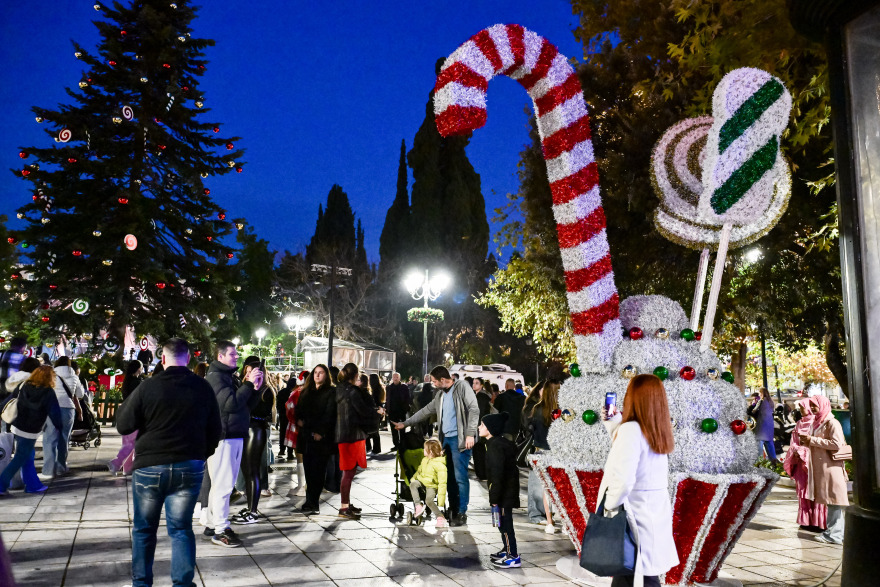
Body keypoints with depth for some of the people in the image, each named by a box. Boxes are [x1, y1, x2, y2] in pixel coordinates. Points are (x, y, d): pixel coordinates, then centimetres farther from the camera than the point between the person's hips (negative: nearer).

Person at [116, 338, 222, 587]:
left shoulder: (148, 386, -9)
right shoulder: (203, 387, -1)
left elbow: (123, 425, -2)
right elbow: (215, 429, 5)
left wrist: (126, 404, 15)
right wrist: (202, 454, 19)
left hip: (150, 465, -1)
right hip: (190, 467, 2)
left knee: (144, 529, 15)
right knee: (181, 528, 10)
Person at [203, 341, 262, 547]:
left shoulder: (231, 377, 16)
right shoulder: (214, 377, -12)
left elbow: (244, 403, 18)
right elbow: (230, 404, -22)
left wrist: (255, 387, 2)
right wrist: (249, 384, -18)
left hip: (235, 436, 10)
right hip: (223, 437, -10)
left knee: (221, 484, 16)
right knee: (223, 484, -7)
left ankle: (212, 524, 26)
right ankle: (220, 530, 0)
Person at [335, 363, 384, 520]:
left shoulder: (340, 390, 12)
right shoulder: (352, 391, -16)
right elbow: (363, 410, -13)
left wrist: (374, 409, 15)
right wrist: (378, 412, 4)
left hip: (344, 434, 9)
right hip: (353, 434, -9)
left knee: (350, 470, 16)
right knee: (349, 471, -4)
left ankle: (347, 503, 25)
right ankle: (344, 508, 1)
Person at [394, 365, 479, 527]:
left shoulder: (462, 387, -5)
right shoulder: (440, 394, 19)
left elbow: (474, 409, -12)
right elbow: (426, 411, 26)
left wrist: (470, 434, -19)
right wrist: (405, 423, 26)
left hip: (459, 439, -8)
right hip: (446, 438, 8)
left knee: (460, 476, -8)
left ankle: (462, 513, 0)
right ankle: (453, 510, 15)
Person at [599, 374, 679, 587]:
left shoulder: (631, 429, -19)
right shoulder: (658, 431, 6)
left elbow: (622, 480, -26)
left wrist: (609, 507, -11)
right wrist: (613, 423, 24)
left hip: (633, 515, -8)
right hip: (655, 513, 8)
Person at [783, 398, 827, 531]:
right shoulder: (799, 423, 16)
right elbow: (794, 442, 15)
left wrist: (803, 451, -13)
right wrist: (796, 450, -4)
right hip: (800, 462, 6)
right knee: (802, 491, 7)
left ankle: (817, 521, 0)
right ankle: (806, 520, 13)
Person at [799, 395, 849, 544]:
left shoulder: (832, 423, -10)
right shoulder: (817, 422, 17)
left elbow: (837, 444, -20)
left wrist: (812, 440, -18)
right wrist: (806, 441, 6)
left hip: (831, 466, -9)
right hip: (820, 467, 9)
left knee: (833, 500, -6)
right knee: (830, 501, 12)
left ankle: (834, 534, -3)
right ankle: (838, 532, 18)